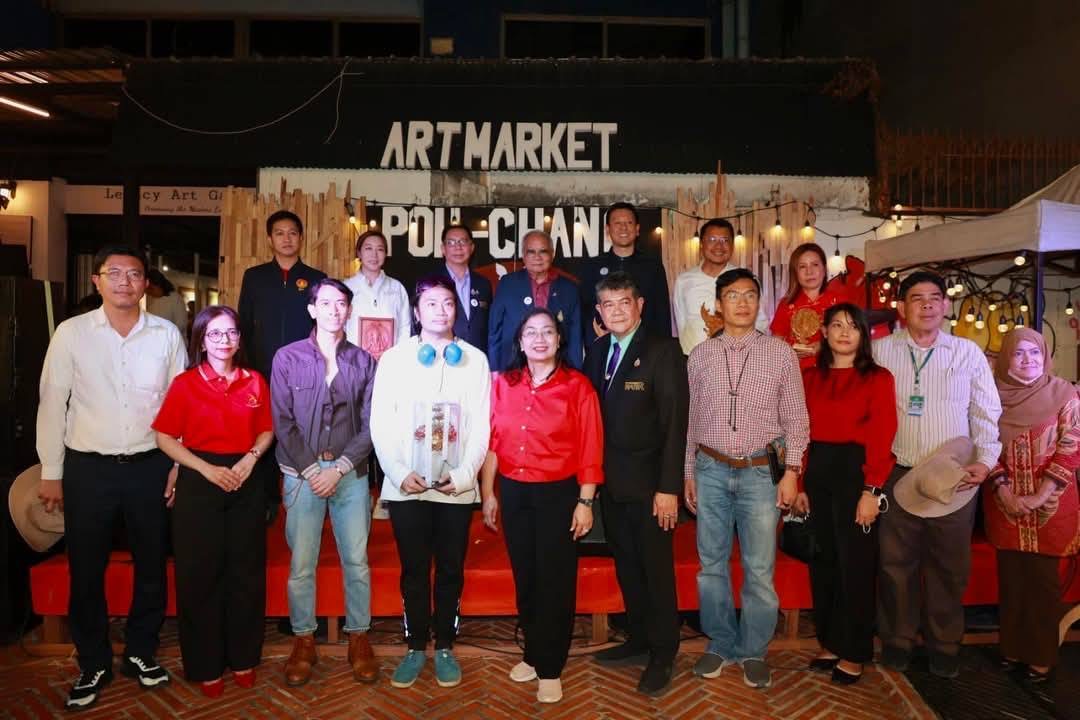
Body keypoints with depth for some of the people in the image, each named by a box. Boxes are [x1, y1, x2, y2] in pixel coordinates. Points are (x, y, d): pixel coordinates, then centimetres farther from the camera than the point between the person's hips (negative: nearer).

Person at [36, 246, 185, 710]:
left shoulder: (167, 334, -2)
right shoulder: (71, 333, -4)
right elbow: (52, 405, 1)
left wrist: (179, 465, 2)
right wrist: (51, 473, 2)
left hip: (149, 466, 1)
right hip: (88, 468, 0)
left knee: (151, 564, 12)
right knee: (86, 570, 10)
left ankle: (141, 653, 31)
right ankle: (93, 664, 29)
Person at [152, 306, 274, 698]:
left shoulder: (255, 382, 4)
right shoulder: (185, 383, -3)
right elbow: (164, 437, -4)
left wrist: (249, 459, -8)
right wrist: (207, 469, -14)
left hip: (245, 484, 2)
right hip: (199, 484, -2)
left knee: (246, 572, 8)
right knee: (200, 575, 5)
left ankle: (243, 658, 24)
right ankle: (205, 665, 20)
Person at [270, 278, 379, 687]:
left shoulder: (363, 362, 4)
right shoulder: (288, 358, 1)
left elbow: (369, 424, 1)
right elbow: (283, 422, -1)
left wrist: (339, 468, -8)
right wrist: (310, 470, -8)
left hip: (351, 472, 1)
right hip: (302, 472, -1)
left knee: (357, 560, 5)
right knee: (301, 564, 4)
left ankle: (359, 638, 19)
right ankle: (303, 640, 20)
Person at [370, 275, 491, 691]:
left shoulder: (476, 360, 4)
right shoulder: (394, 358, 4)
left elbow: (482, 426, 1)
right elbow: (380, 424, 1)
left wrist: (464, 474, -10)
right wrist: (399, 473, -10)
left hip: (457, 487, 0)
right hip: (406, 486, 0)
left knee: (451, 569, 9)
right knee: (414, 569, 9)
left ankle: (445, 648, 24)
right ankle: (416, 647, 23)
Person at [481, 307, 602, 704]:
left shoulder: (578, 386, -7)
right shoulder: (503, 384, 2)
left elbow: (590, 450, -8)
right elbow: (492, 442, 5)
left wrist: (585, 501, -10)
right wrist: (488, 494, 5)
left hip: (558, 493, -3)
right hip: (513, 492, 3)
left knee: (555, 581, 6)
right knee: (524, 577, 15)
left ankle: (550, 668, 22)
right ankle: (533, 654, 34)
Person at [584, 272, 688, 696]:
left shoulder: (663, 351, -9)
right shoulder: (597, 351, 8)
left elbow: (675, 422, -14)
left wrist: (669, 487, -18)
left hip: (648, 483, -5)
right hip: (610, 482, 6)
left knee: (657, 569, 6)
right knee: (626, 566, 16)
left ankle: (662, 655, 22)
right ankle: (638, 641, 33)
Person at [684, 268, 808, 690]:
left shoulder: (780, 353, 1)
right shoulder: (701, 355, 5)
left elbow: (795, 418, 3)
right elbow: (690, 418, 8)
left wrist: (791, 471, -4)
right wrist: (688, 473, 8)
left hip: (760, 471, -1)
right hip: (711, 470, 2)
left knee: (759, 569, 3)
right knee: (712, 564, 10)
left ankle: (753, 651, 21)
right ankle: (721, 644, 26)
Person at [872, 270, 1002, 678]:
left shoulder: (968, 352, 5)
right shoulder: (880, 351, 3)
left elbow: (986, 412, 5)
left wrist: (986, 460, -6)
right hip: (897, 476, 0)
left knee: (948, 566, 10)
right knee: (896, 563, 7)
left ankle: (944, 645, 27)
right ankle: (897, 640, 23)